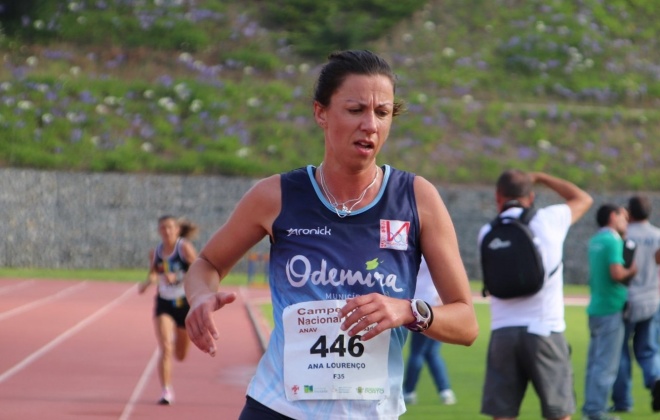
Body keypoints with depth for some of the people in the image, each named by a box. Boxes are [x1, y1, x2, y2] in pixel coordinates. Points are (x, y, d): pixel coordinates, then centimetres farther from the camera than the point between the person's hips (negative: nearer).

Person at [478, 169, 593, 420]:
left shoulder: (487, 232, 5)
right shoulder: (548, 220, 0)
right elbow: (584, 199, 19)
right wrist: (540, 178, 28)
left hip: (503, 332, 2)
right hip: (544, 330, -2)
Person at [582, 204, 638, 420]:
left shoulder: (596, 240, 12)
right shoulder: (612, 240, -13)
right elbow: (616, 273, -24)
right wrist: (631, 271, -4)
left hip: (596, 308, 9)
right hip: (610, 309, -9)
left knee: (595, 362, 13)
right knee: (606, 364, -5)